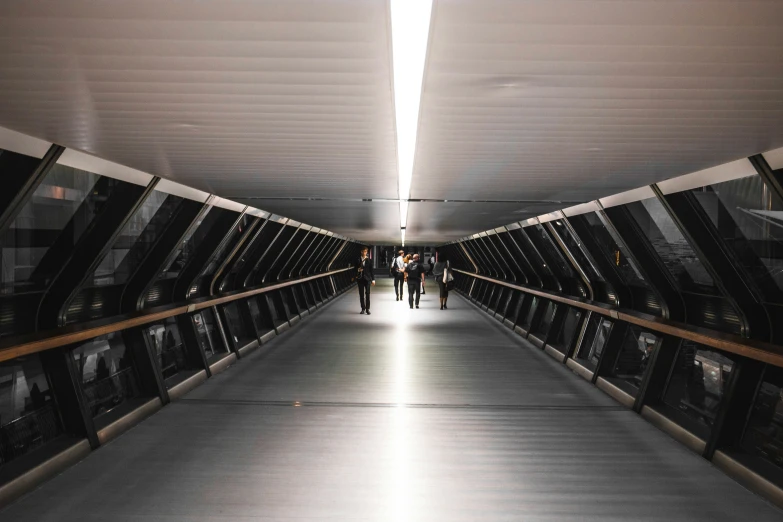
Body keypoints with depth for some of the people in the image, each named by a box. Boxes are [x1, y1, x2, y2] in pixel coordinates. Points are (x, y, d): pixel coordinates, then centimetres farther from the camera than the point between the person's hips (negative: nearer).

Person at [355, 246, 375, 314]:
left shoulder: (369, 260, 2)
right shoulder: (358, 260, 6)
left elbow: (371, 270, 2)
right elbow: (355, 269, 10)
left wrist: (373, 279, -2)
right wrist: (358, 270, -14)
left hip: (367, 278, -2)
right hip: (360, 279, 2)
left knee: (367, 294, -4)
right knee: (361, 294, 4)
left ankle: (367, 309, 0)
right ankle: (363, 309, 11)